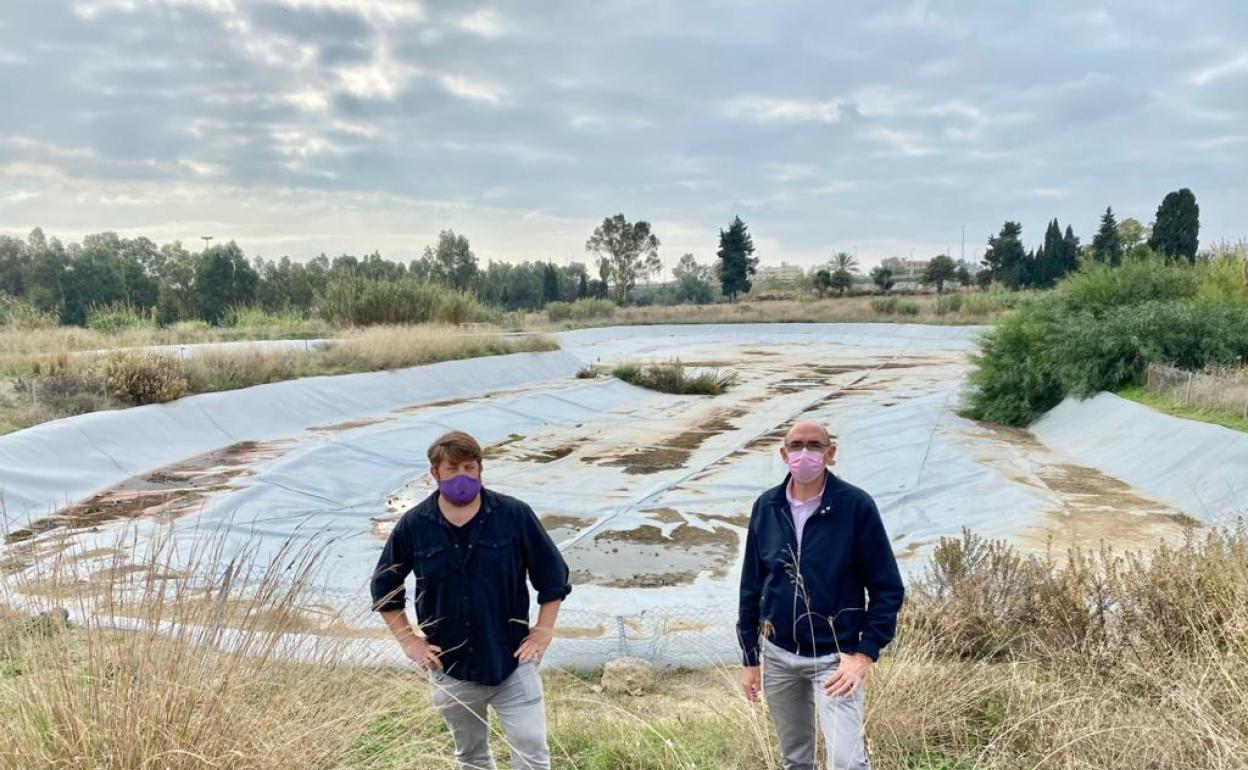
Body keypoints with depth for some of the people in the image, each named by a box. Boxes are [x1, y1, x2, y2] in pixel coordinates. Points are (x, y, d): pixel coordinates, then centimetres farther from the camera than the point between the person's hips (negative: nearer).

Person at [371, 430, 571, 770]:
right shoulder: (413, 525, -7)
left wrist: (543, 634, -5)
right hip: (451, 669, 2)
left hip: (512, 663, -2)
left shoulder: (515, 515, -11)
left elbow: (553, 576, -2)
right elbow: (384, 586, 7)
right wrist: (408, 639, 2)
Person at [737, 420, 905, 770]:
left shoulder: (856, 506, -13)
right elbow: (752, 587, 6)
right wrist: (750, 658, 7)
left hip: (834, 658, -4)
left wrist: (865, 654, -16)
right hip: (777, 655, 4)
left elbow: (888, 588, -9)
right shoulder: (766, 506, -2)